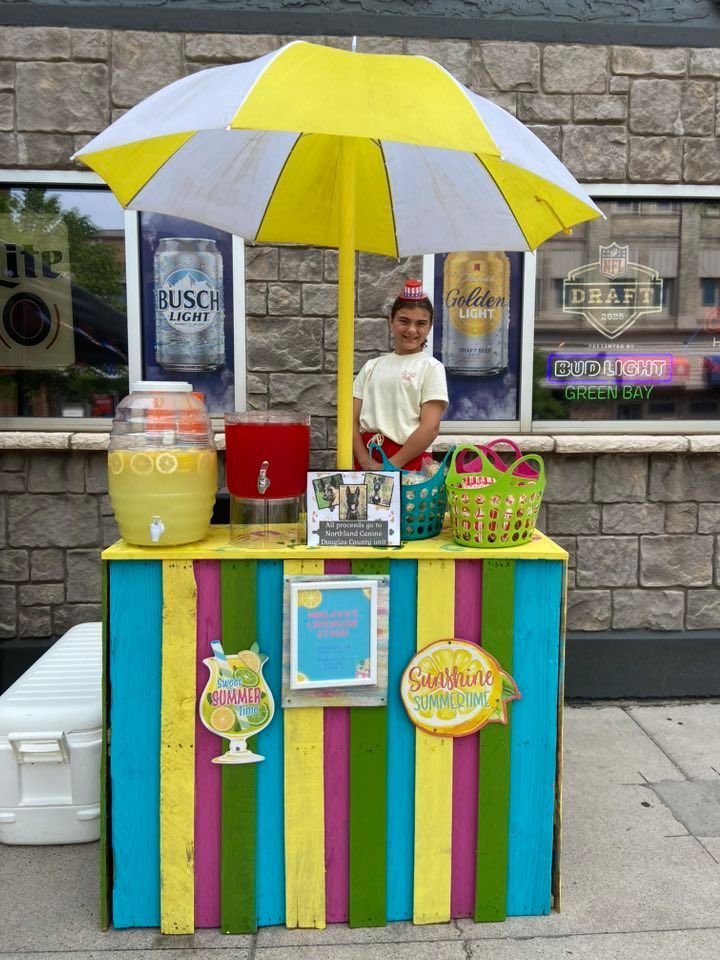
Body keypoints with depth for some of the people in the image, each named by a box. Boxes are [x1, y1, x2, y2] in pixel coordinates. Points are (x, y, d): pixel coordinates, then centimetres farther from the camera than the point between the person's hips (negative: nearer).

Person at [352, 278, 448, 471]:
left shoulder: (431, 367, 0)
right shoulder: (372, 366, 11)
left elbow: (430, 428, -9)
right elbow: (353, 420, 6)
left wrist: (390, 466, -12)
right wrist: (367, 462, -8)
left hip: (407, 462, -3)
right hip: (366, 460, 4)